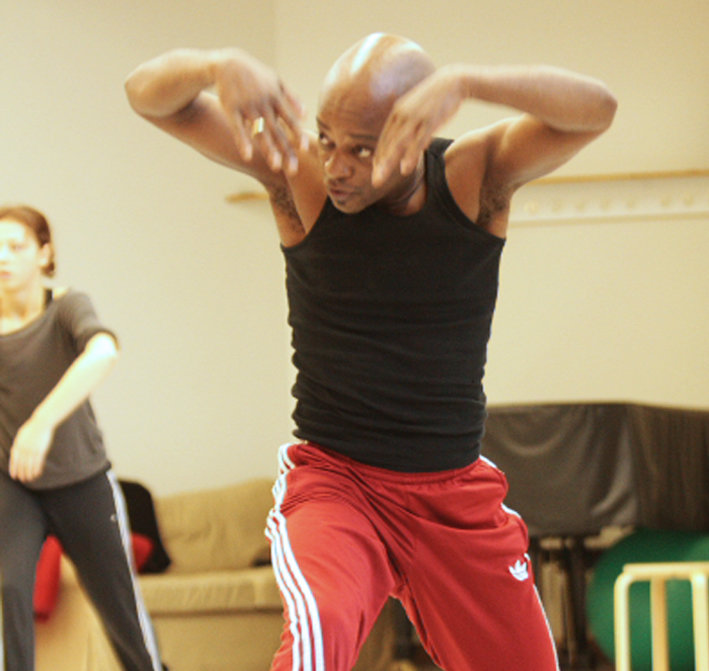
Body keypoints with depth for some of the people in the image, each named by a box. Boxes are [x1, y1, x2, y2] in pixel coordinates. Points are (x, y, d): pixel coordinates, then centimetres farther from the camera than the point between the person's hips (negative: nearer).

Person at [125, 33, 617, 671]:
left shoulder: (476, 176, -9)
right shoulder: (298, 173, -9)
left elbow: (595, 108, -26)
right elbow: (148, 93, -14)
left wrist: (464, 82, -43)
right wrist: (222, 67, -37)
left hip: (458, 494, 2)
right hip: (331, 478, -2)